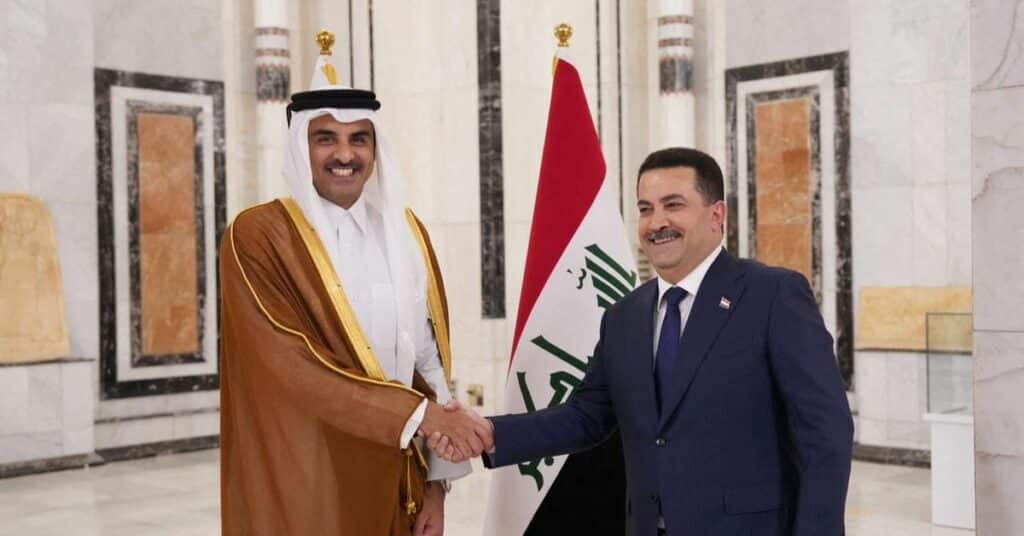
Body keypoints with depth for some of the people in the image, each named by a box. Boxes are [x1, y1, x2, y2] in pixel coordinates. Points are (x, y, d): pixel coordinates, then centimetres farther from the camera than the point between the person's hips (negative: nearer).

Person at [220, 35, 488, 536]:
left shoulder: (405, 232, 7)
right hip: (305, 489, -5)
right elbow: (292, 362, -18)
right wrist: (415, 413, -21)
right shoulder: (258, 235, -8)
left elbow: (428, 359, 7)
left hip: (396, 483, 5)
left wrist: (436, 481, 2)